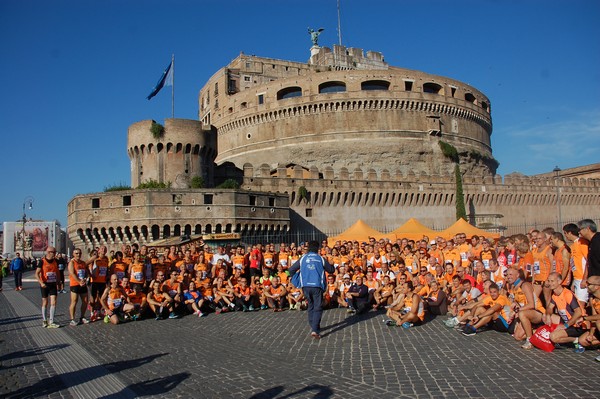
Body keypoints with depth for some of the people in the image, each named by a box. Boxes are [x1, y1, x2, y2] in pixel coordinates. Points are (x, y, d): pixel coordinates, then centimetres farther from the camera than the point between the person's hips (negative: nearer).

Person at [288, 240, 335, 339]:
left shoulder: (303, 259, 6)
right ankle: (314, 330, -13)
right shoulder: (321, 259, 2)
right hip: (317, 286, -3)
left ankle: (313, 327, 25)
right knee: (318, 308, 0)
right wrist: (331, 265, 33)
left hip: (305, 286, 3)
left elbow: (291, 269, 7)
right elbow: (331, 270, 12)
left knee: (310, 306, 20)